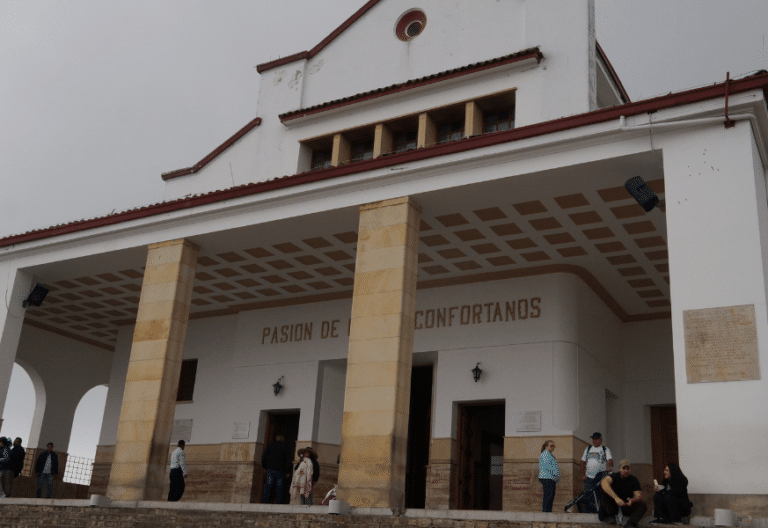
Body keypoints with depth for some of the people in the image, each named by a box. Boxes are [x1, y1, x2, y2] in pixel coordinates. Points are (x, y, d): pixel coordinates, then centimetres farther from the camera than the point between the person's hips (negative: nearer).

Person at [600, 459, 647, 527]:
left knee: (642, 505, -23)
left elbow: (638, 495, -11)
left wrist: (632, 500, -36)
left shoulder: (634, 480, 1)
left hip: (627, 506, 2)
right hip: (612, 506, -2)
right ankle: (610, 515, -25)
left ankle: (631, 523, -35)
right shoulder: (615, 476, -11)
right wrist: (616, 498, -45)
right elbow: (604, 483, -34)